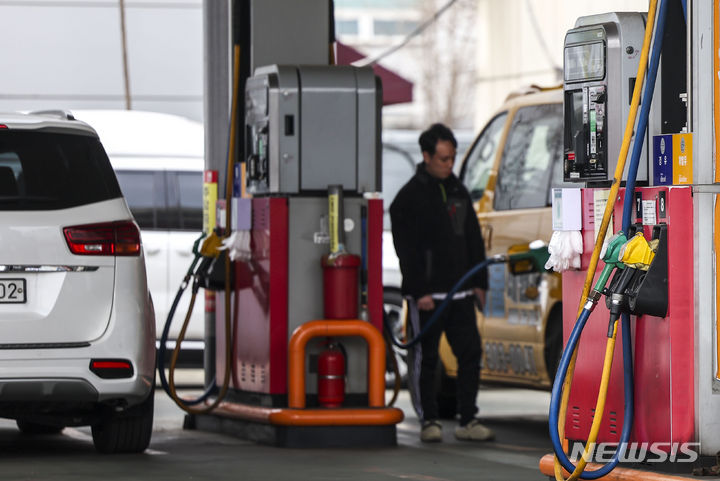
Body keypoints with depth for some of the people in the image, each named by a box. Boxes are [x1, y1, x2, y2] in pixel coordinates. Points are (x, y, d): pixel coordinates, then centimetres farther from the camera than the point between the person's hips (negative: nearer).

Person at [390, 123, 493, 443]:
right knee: (427, 359, 1)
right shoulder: (409, 197, -5)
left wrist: (479, 282, 13)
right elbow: (406, 249, -10)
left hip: (460, 293, 6)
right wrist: (419, 291, -15)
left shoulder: (458, 191, 15)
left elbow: (473, 240, 20)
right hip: (426, 294, -6)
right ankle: (429, 421, 9)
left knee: (470, 353, 1)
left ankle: (468, 421, 6)